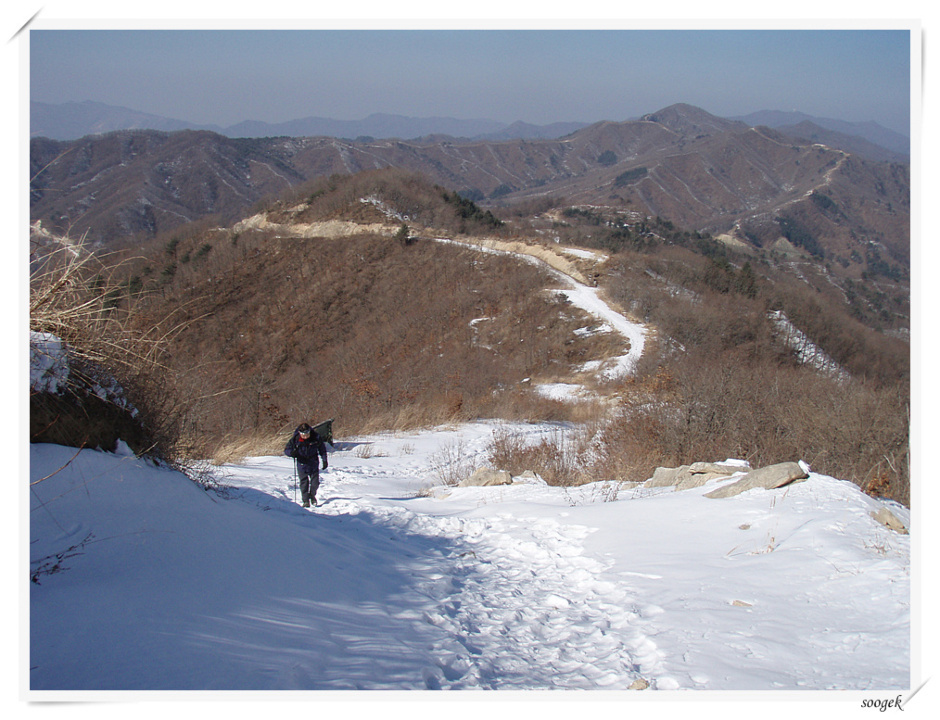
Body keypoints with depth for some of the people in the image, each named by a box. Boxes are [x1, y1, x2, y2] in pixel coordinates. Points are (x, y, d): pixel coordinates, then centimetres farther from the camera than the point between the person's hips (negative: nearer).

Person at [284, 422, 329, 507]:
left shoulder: (315, 438, -11)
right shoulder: (295, 440, -13)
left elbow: (322, 449, 4)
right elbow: (286, 450, -4)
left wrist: (325, 460, 4)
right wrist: (292, 453, -25)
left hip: (314, 464, 1)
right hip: (302, 464, -1)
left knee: (315, 482, 4)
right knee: (304, 483, -2)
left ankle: (312, 495, 32)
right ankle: (306, 500, 10)